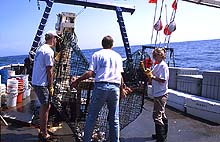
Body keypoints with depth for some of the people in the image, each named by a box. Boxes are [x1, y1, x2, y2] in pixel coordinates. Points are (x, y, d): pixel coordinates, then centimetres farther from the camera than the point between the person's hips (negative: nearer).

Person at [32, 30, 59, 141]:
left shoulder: (40, 49, 14)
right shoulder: (49, 51, -15)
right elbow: (49, 71, -15)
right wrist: (51, 87, -11)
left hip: (36, 82, 10)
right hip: (42, 84, -10)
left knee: (45, 107, 18)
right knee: (45, 108, 0)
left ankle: (42, 131, 28)